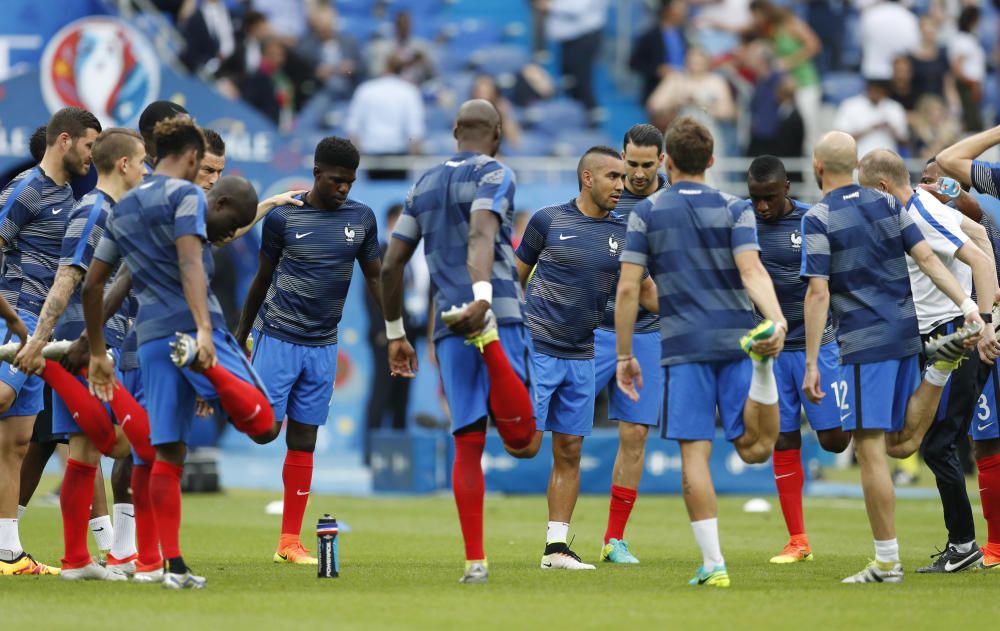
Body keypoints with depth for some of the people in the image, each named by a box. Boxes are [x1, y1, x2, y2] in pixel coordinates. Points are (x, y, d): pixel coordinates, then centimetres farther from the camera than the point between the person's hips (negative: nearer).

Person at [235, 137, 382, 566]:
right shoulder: (283, 217, -5)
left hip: (323, 345, 4)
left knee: (304, 442, 6)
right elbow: (263, 279, 5)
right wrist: (240, 337, 11)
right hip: (277, 337, -4)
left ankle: (290, 542, 10)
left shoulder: (361, 219, 4)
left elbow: (374, 278, 11)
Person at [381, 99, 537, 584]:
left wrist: (395, 334, 25)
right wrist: (482, 295, -36)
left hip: (449, 327, 5)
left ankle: (475, 560, -2)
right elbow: (481, 236, -20)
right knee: (520, 438, -11)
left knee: (468, 443, 5)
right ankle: (491, 342, -35)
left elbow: (391, 264, 17)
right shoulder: (494, 175, 1)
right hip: (497, 313, -5)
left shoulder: (425, 185, 18)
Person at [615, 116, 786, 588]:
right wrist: (777, 319, -23)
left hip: (684, 348, -1)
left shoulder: (646, 214, 5)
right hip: (736, 338, 1)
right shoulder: (734, 210, 7)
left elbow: (628, 289, 1)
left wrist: (624, 356, 7)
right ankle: (763, 361, -32)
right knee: (754, 448, -3)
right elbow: (751, 271, -11)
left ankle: (713, 563, -6)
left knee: (694, 454, 0)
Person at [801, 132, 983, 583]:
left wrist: (811, 364, -11)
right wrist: (967, 305, -3)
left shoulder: (818, 219, -8)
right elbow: (927, 258, 2)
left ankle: (887, 562, -5)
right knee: (899, 443, 17)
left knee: (870, 451, -4)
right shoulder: (888, 204, 10)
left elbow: (818, 293, -12)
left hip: (863, 344, -6)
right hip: (905, 336, 6)